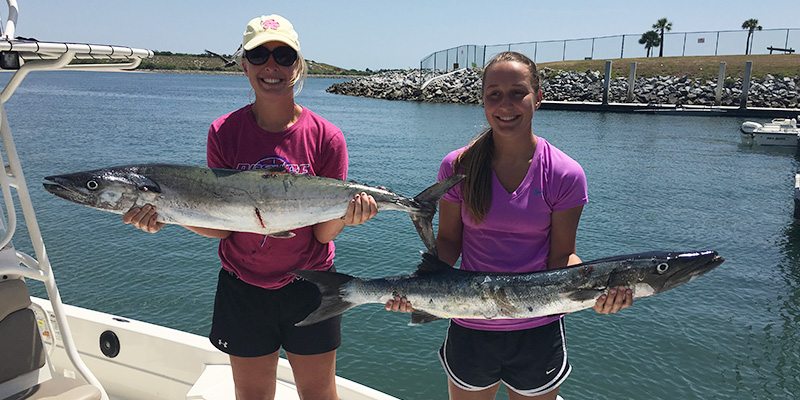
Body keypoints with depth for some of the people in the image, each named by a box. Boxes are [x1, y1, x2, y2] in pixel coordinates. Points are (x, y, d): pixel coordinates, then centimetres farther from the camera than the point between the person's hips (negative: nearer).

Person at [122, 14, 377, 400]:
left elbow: (323, 233, -9)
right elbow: (222, 225, -9)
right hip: (242, 288, 1)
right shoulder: (224, 132, -7)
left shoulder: (325, 136, -10)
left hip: (310, 286, -1)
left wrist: (345, 215, -30)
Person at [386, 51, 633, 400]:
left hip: (539, 332, -1)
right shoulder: (458, 166, -9)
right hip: (469, 329, 1)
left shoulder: (565, 175, -11)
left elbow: (562, 257, -7)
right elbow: (448, 240, -2)